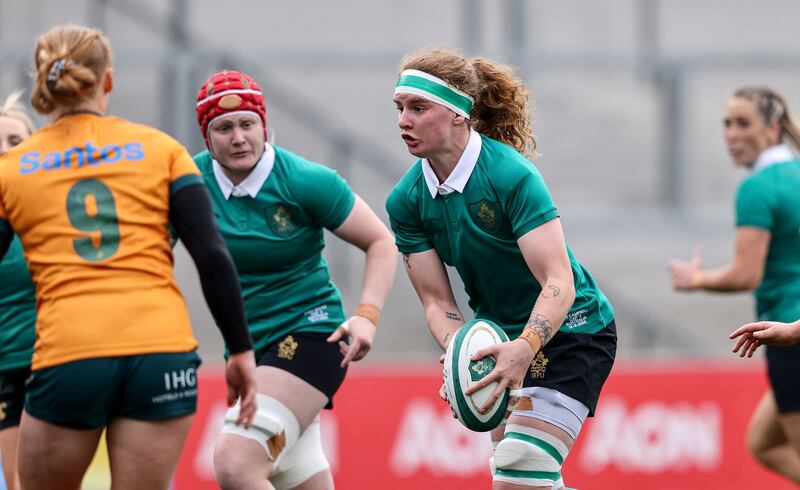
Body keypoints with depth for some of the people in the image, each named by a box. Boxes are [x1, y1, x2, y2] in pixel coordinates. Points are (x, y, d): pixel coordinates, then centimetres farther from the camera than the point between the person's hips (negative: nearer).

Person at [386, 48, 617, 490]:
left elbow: (559, 284, -31)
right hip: (501, 337, 7)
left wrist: (524, 348, -48)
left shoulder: (511, 175, -26)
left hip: (569, 327, -7)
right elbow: (437, 300, -7)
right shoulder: (405, 201, -8)